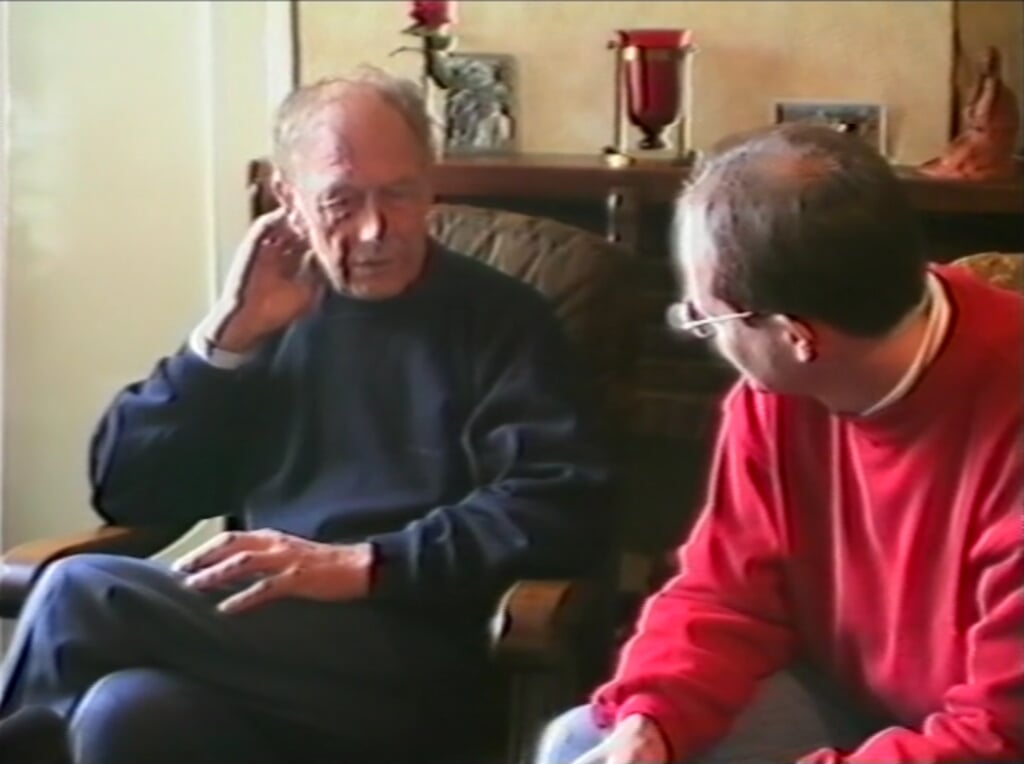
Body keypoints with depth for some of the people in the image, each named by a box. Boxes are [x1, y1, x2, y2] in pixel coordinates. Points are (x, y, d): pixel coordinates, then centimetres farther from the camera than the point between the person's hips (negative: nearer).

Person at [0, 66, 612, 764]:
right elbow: (125, 494, 13)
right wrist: (226, 336, 2)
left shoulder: (498, 317, 6)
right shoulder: (271, 315, 20)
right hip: (257, 639, 4)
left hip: (411, 661, -4)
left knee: (80, 595, -23)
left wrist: (360, 564, -17)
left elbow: (565, 512, -9)